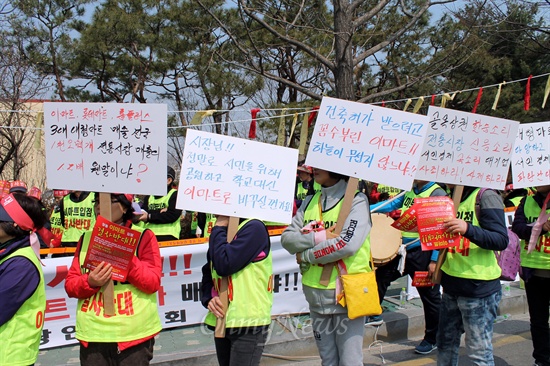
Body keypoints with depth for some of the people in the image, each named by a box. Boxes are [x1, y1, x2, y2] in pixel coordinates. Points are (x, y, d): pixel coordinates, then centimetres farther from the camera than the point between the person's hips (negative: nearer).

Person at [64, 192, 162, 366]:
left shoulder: (144, 237, -2)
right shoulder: (86, 238, 9)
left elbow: (152, 283, -11)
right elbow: (70, 284, 6)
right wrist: (90, 282, -15)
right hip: (92, 335, 3)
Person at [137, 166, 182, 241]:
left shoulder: (175, 195, 1)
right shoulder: (149, 196, 21)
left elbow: (173, 215, -12)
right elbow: (144, 212, 8)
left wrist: (150, 217, -13)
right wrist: (159, 212, -12)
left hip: (167, 236, -6)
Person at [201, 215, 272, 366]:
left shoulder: (253, 228, -12)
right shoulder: (221, 233, 14)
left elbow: (224, 265, -21)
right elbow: (207, 273, 14)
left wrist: (219, 227, -9)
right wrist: (209, 298, -5)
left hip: (248, 322, -8)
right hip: (222, 322, 8)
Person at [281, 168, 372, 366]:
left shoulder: (356, 200, -8)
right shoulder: (310, 201, 10)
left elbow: (347, 244, -20)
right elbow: (287, 238, 1)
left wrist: (306, 255, -12)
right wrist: (319, 237, -16)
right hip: (316, 292, 6)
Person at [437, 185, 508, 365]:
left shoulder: (486, 196, -12)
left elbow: (501, 240, -19)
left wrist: (468, 229, -32)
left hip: (479, 287, -8)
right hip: (451, 282, 8)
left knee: (479, 352, -1)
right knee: (446, 343, 17)